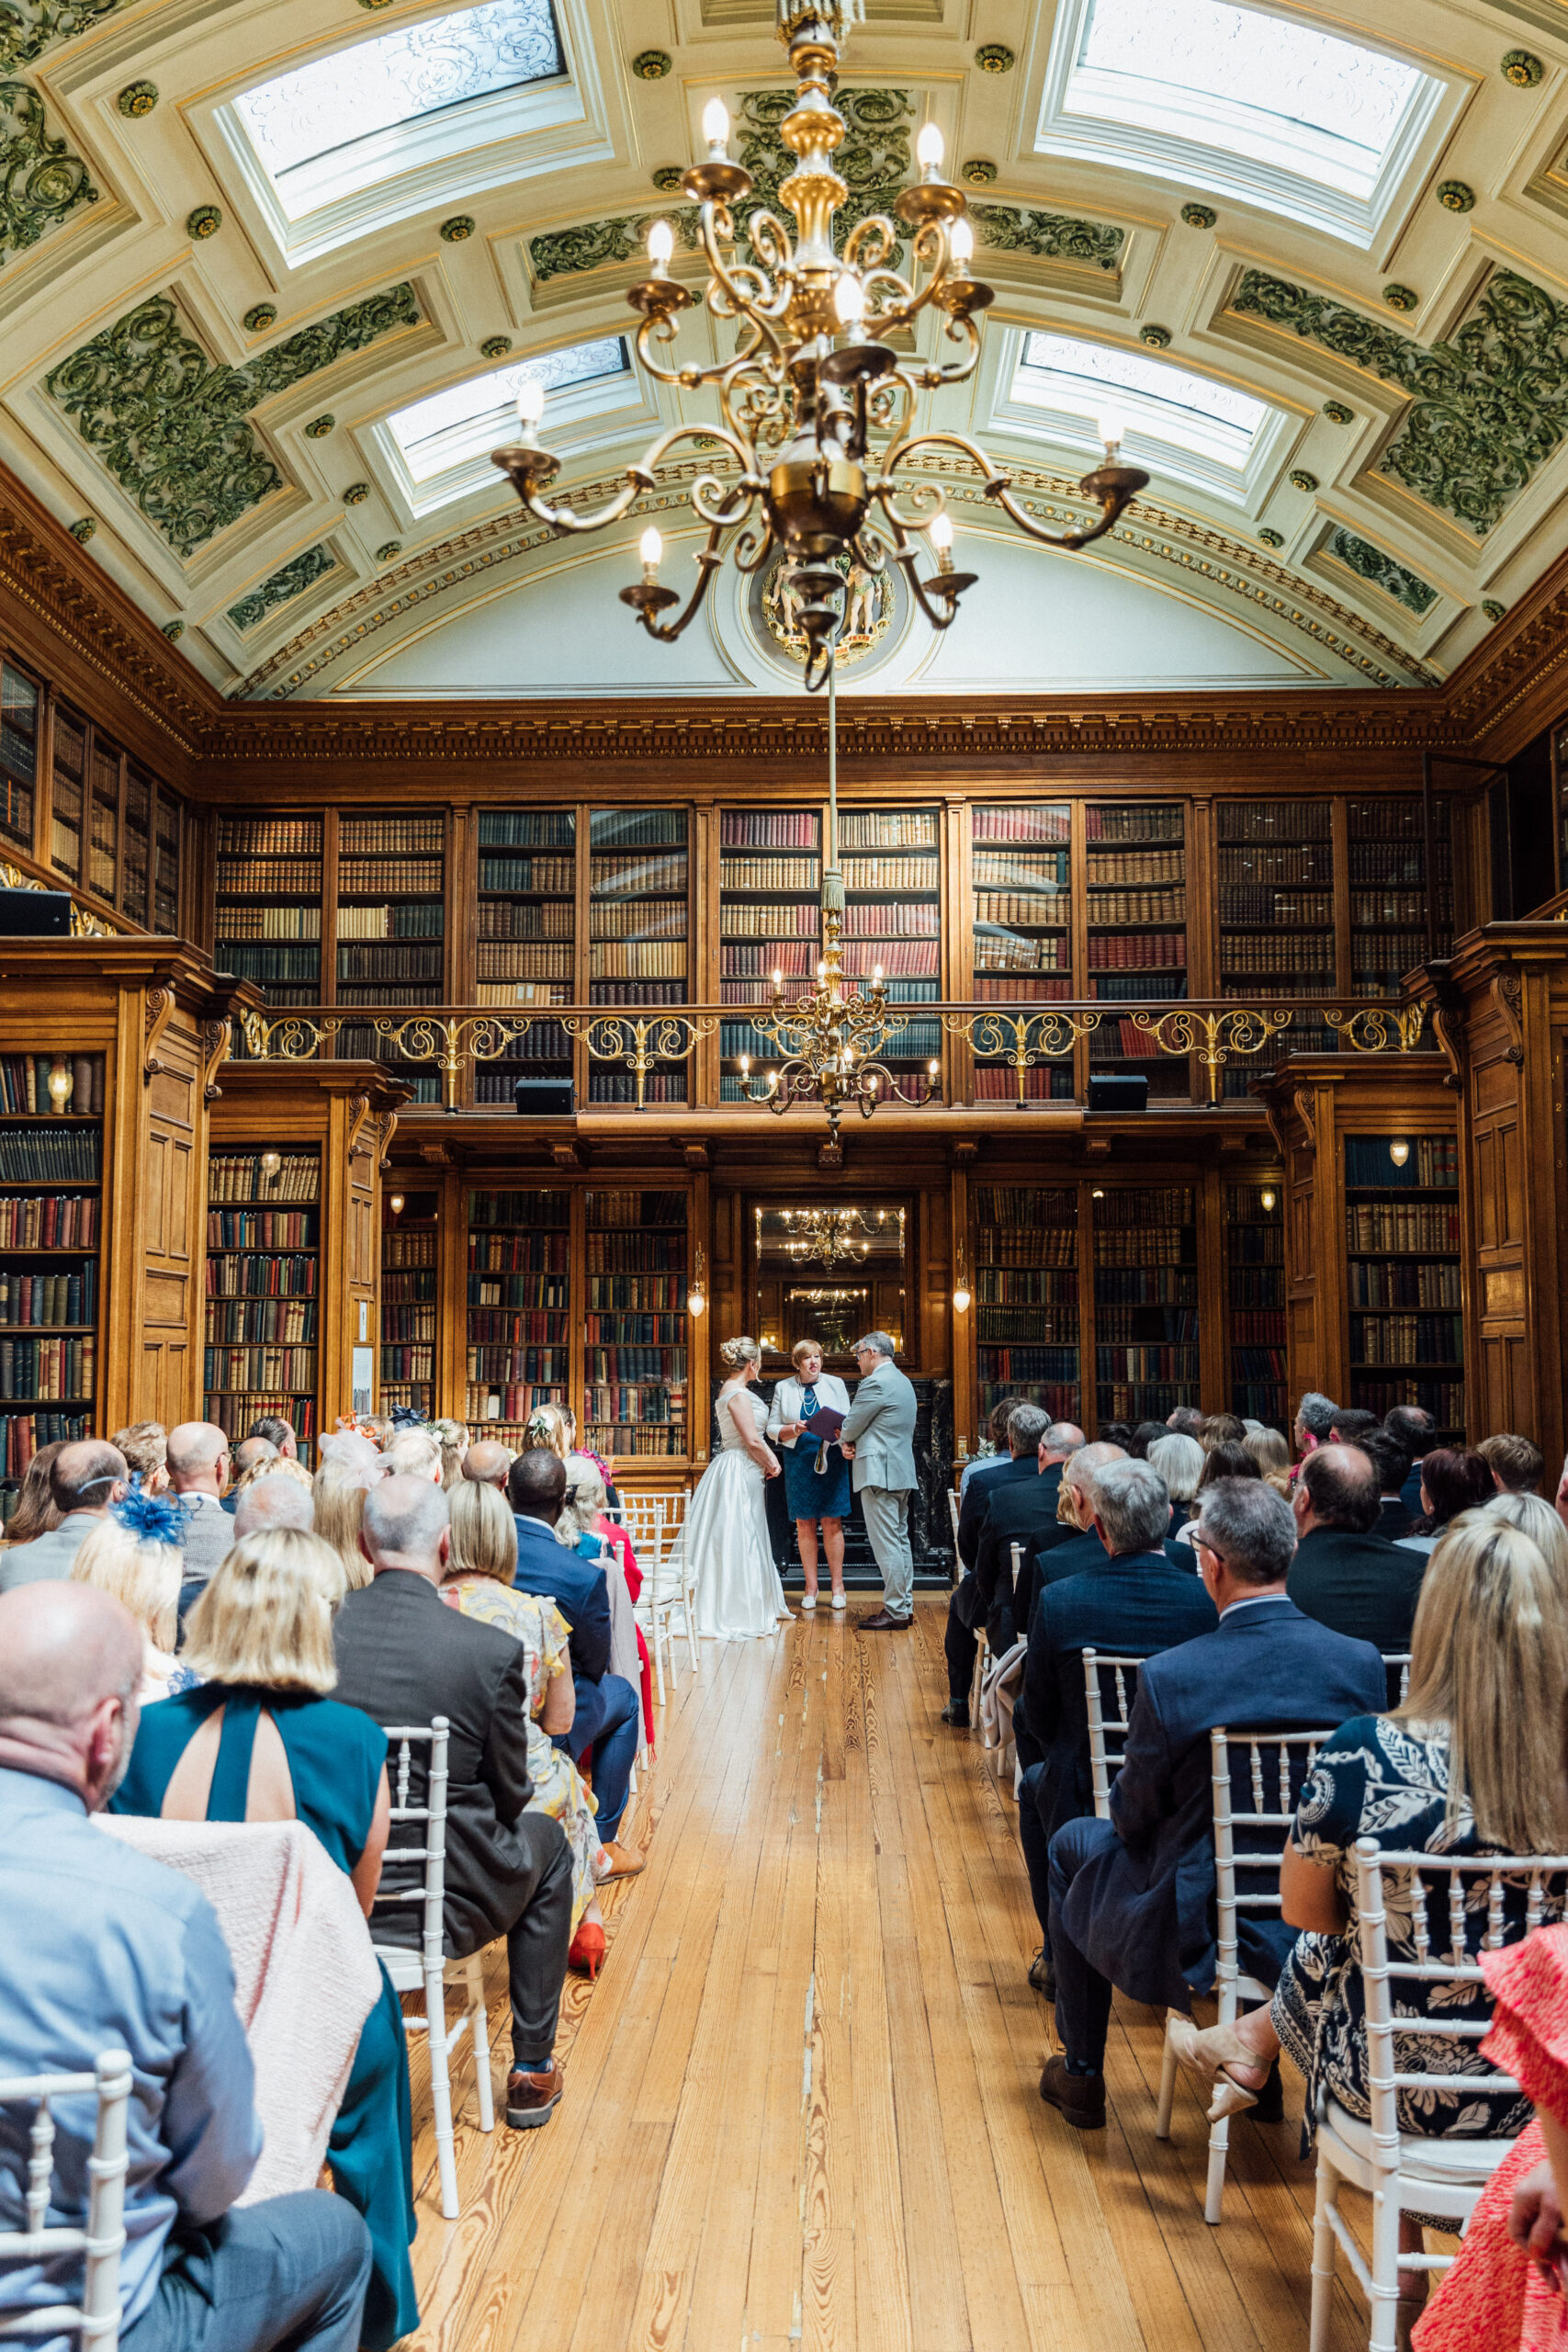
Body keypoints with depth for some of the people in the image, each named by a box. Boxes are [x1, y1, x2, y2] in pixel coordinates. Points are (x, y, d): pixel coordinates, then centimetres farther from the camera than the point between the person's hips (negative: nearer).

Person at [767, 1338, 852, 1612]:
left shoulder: (835, 1384, 6)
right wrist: (794, 1430, -13)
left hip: (831, 1459, -1)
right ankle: (811, 1586, 10)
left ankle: (837, 1584, 5)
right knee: (804, 1525, 3)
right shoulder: (783, 1388, 7)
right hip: (798, 1461, 1)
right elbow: (772, 1429, 6)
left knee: (832, 1522, -3)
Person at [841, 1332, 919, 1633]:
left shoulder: (876, 1383, -14)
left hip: (880, 1473, -10)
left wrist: (844, 1439, 12)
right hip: (902, 1472, 10)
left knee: (886, 1545, -7)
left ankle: (894, 1613, -5)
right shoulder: (903, 1381, 18)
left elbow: (851, 1426, -10)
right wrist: (852, 1443, 5)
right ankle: (904, 1607, 18)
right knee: (900, 1540, 13)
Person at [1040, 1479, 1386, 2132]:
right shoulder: (1362, 1663, -13)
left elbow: (1133, 1818, -11)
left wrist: (1127, 1785, 12)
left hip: (1196, 1936, -4)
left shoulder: (1169, 1676, -24)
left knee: (1075, 1845, 24)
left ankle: (1081, 2076, 36)